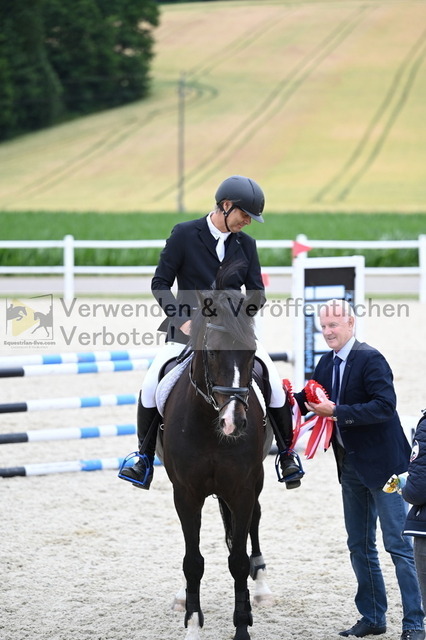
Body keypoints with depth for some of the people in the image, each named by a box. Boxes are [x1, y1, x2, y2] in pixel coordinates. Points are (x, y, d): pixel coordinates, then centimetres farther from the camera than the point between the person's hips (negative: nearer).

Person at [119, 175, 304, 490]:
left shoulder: (246, 244, 6)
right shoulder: (184, 234, -4)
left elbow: (257, 292, 6)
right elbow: (160, 283, -3)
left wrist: (249, 305, -17)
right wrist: (181, 319, -16)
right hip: (187, 328, -2)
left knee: (274, 383, -15)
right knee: (152, 385, -19)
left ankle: (287, 454, 4)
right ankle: (145, 458, -2)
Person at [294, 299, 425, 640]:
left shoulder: (370, 359, -16)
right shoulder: (327, 363, 8)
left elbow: (385, 405, -26)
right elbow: (312, 402, 13)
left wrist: (337, 411, -29)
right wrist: (292, 396, -7)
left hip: (381, 463, -8)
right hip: (351, 466, 8)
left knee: (398, 544, -5)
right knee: (360, 545, 14)